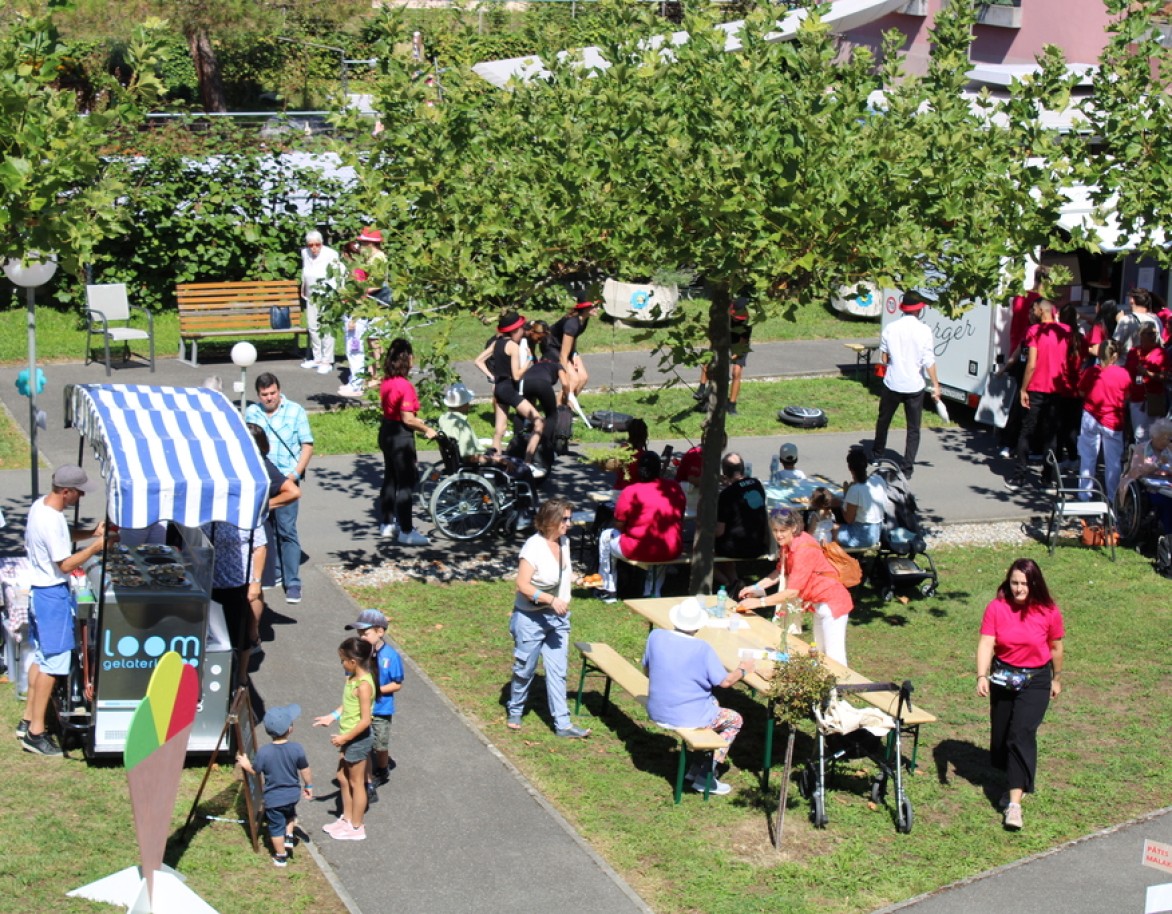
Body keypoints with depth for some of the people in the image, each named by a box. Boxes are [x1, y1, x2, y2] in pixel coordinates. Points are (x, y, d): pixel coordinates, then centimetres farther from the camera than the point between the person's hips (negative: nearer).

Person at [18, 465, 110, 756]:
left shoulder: (41, 504, 4)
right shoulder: (51, 521, -27)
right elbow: (66, 564, -23)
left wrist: (92, 533, 7)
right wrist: (97, 546, -17)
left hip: (39, 589, 10)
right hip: (52, 594, -10)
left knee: (41, 656, 19)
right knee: (53, 662, -3)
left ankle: (28, 721, 27)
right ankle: (35, 732, 1)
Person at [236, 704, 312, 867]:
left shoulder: (263, 752, -22)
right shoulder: (297, 749, -18)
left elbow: (255, 771, -6)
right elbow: (305, 771, -6)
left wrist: (245, 764, 14)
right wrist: (309, 786, 11)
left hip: (273, 798, -2)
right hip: (293, 794, 2)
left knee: (276, 826, 15)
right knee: (290, 814, 35)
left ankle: (281, 856, 27)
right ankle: (289, 836, 28)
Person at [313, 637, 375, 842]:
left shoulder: (363, 685, -27)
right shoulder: (352, 677, 1)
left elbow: (365, 720, -26)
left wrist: (345, 738, -20)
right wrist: (332, 716, 7)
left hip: (358, 739, -9)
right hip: (349, 737, 9)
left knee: (356, 782, 5)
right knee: (342, 778, 20)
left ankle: (357, 828, 19)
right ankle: (347, 819, 36)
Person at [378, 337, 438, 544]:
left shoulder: (386, 382, 4)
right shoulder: (405, 386, -22)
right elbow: (408, 418, -24)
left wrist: (421, 425, 12)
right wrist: (427, 430, -9)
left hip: (386, 432, 9)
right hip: (401, 436, -9)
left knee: (390, 479, 20)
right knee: (406, 484, -1)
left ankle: (386, 524, 30)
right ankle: (406, 532, 5)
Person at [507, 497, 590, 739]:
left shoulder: (564, 542, 3)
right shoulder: (534, 546, -20)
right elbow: (523, 585, -23)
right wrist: (551, 599, -32)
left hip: (557, 616, 6)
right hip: (531, 617, -6)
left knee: (557, 671, 5)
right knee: (525, 669, 9)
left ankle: (562, 724, 6)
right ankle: (514, 712, 30)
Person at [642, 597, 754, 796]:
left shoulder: (655, 636, -7)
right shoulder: (703, 649, -20)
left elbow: (646, 669, 8)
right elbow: (725, 682, -14)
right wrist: (742, 670, 7)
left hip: (656, 712, 6)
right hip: (687, 717, -6)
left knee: (712, 702, 33)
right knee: (735, 720, 19)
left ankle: (696, 769, 31)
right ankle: (705, 776, 14)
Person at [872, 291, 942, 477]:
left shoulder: (890, 328, -2)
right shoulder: (924, 330, -10)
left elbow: (883, 358, 1)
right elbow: (929, 360, -13)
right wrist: (935, 385, -8)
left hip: (892, 383, 2)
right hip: (914, 385, -2)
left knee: (883, 420, 23)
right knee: (913, 429, 6)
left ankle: (877, 454, 39)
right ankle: (907, 467, 2)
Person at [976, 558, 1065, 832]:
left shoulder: (1049, 612, -10)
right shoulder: (997, 608, -10)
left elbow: (1056, 648, 4)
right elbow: (986, 643, -17)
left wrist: (1057, 679, 13)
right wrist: (981, 676, -31)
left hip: (1036, 680, -3)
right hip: (1002, 677, 3)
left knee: (1022, 734, -15)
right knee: (1001, 734, 11)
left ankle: (1015, 803, -18)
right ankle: (1014, 783, 36)